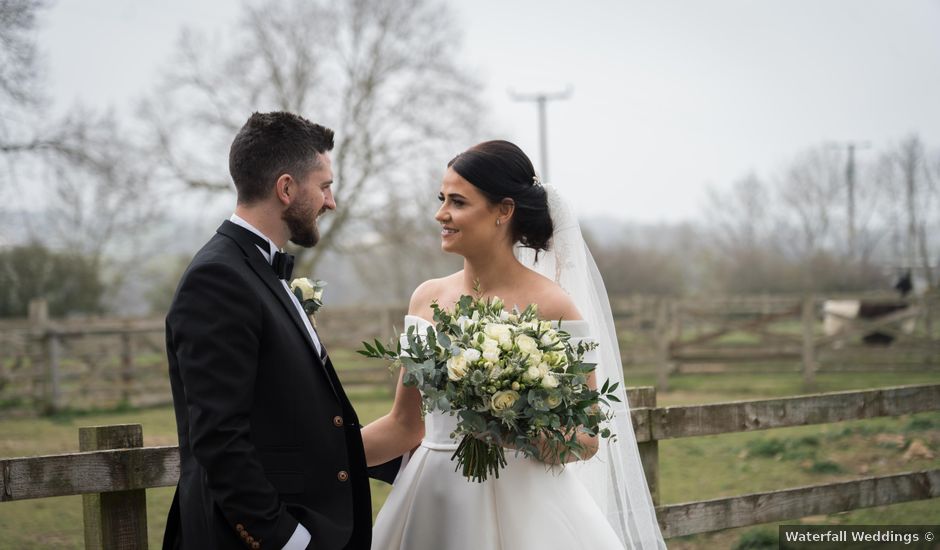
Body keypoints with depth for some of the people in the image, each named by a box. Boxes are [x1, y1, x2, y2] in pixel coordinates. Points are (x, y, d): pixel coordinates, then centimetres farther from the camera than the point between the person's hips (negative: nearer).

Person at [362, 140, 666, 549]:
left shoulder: (550, 306, -10)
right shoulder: (427, 298, 5)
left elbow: (588, 439, -8)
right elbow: (404, 425, 10)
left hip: (518, 507, -5)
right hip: (432, 501, 5)